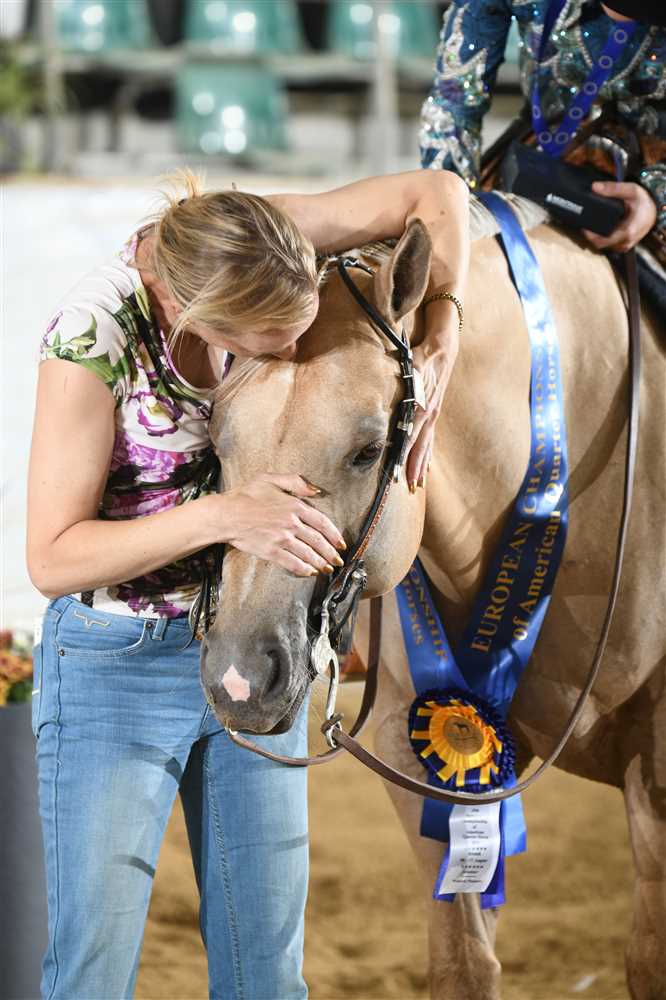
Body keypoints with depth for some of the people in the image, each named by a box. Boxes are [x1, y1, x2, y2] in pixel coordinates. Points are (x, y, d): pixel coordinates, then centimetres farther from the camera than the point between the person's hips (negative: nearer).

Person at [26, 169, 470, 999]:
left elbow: (437, 192, -3)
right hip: (117, 664, -5)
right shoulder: (94, 334, -27)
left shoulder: (252, 243, -15)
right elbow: (52, 558, -22)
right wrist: (220, 516, -33)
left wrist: (438, 349, -16)